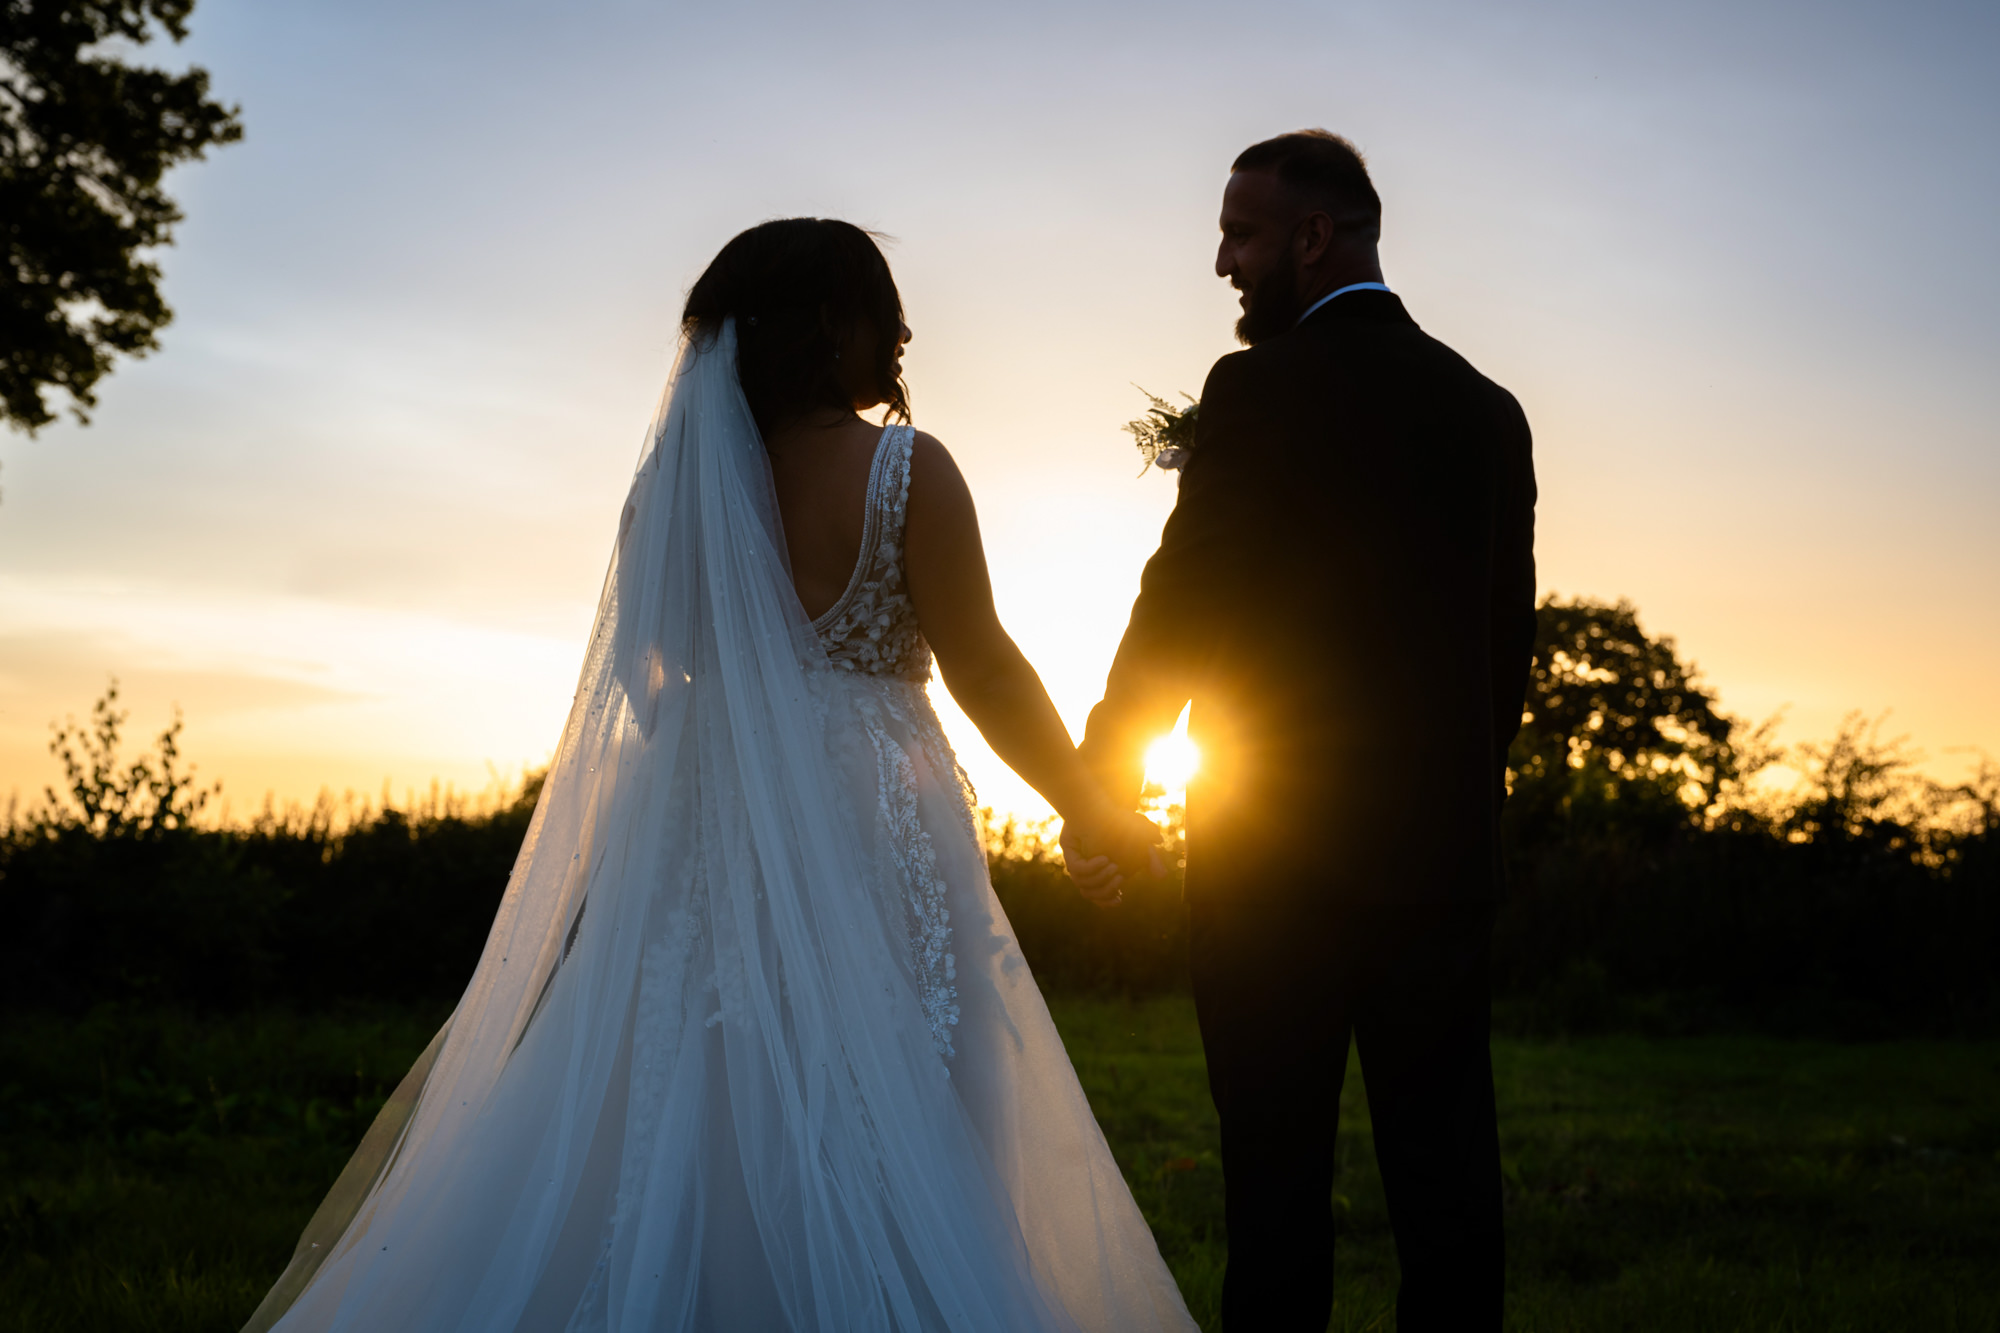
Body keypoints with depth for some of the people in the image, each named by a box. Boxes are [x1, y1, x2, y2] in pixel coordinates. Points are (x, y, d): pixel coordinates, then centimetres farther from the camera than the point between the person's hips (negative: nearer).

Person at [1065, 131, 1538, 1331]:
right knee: (1444, 1161, 8)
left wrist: (1099, 785, 2)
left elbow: (1181, 600, -8)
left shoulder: (1262, 387, -8)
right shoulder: (1488, 408, 10)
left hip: (1277, 844, -5)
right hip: (1447, 847, 5)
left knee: (1280, 1166, 2)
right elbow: (1511, 636, 12)